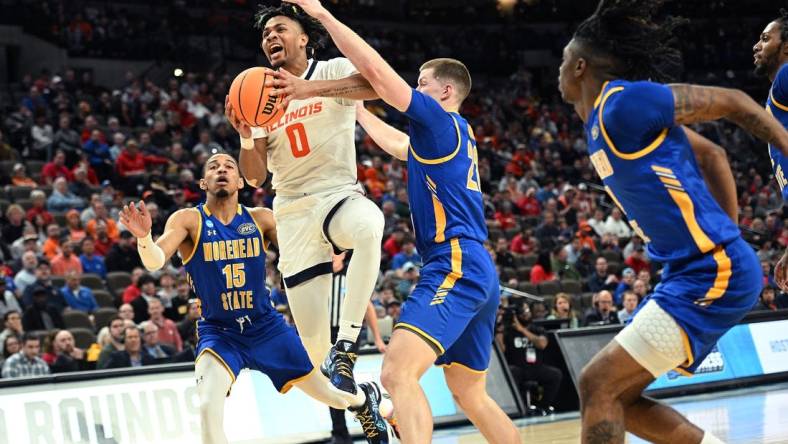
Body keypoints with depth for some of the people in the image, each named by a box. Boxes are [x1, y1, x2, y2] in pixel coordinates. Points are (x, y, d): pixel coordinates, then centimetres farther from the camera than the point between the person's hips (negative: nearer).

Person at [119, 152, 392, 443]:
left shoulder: (261, 219, -4)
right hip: (218, 332, -2)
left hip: (266, 326, 2)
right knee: (209, 408, -28)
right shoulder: (188, 220, -12)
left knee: (328, 394, 14)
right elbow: (155, 262, -26)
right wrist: (144, 236, -49)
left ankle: (364, 397, 51)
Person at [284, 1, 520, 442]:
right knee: (470, 395, 19)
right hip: (478, 273, 11)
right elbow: (395, 143, 42)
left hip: (454, 267, -11)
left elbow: (376, 70, -12)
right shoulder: (453, 135, 23)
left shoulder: (442, 121, -3)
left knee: (399, 373, -24)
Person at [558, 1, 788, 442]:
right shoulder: (604, 119, 15)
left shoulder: (625, 102, -14)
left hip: (713, 273, -10)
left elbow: (733, 102, -9)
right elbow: (712, 154, 22)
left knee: (598, 384, -12)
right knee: (618, 397, 12)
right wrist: (728, 234, 20)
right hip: (696, 273, 10)